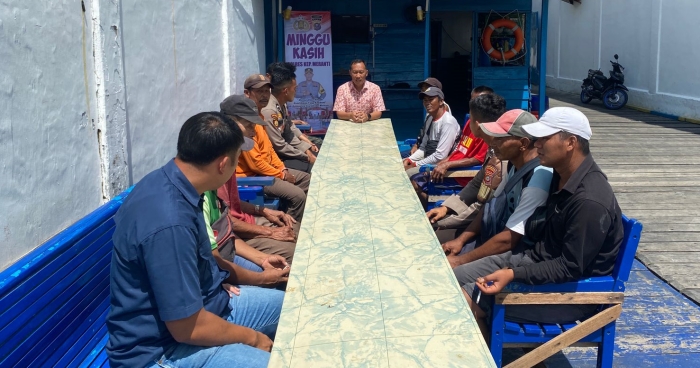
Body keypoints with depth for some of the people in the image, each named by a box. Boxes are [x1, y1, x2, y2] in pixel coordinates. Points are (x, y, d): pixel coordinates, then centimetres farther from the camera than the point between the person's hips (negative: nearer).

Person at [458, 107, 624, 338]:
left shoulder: (590, 200, -28)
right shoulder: (563, 175, 1)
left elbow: (571, 268, -25)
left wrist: (514, 275, -28)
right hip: (540, 259, 9)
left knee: (468, 302, -18)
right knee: (457, 279, 4)